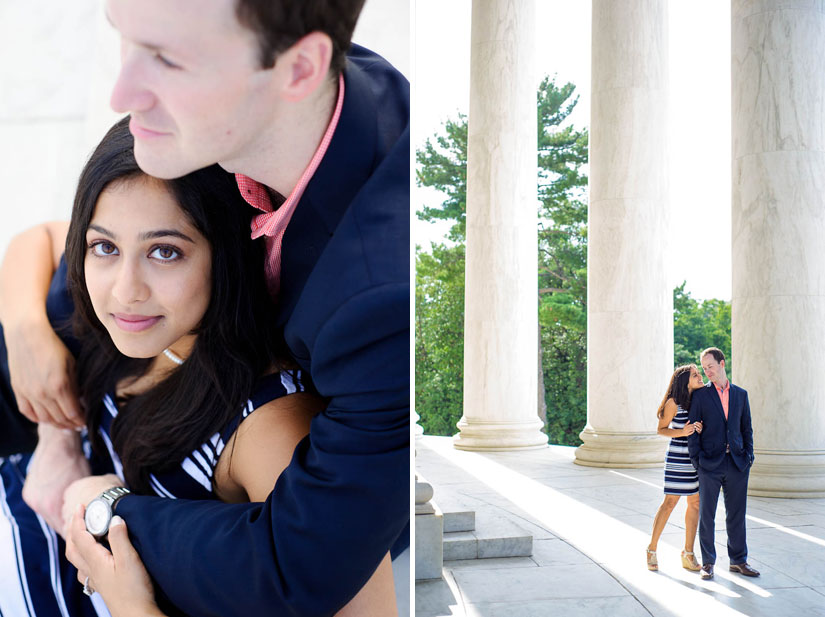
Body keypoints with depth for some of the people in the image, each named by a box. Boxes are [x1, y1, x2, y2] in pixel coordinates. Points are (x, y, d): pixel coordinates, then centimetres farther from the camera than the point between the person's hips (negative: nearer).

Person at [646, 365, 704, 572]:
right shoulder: (674, 403, -10)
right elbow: (661, 429, -4)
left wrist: (700, 429, -7)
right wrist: (682, 432, -20)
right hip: (678, 458, -6)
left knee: (695, 503, 7)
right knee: (670, 502, -2)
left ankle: (688, 553, 17)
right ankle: (652, 549, 12)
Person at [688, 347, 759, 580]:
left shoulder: (740, 394, 11)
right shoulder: (700, 395, 3)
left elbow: (746, 428, 14)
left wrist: (748, 455, 4)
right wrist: (697, 458, -7)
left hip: (737, 463, 2)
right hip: (710, 464, -2)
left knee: (736, 514, 9)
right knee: (706, 514, 1)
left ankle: (738, 560, 21)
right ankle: (707, 563, 11)